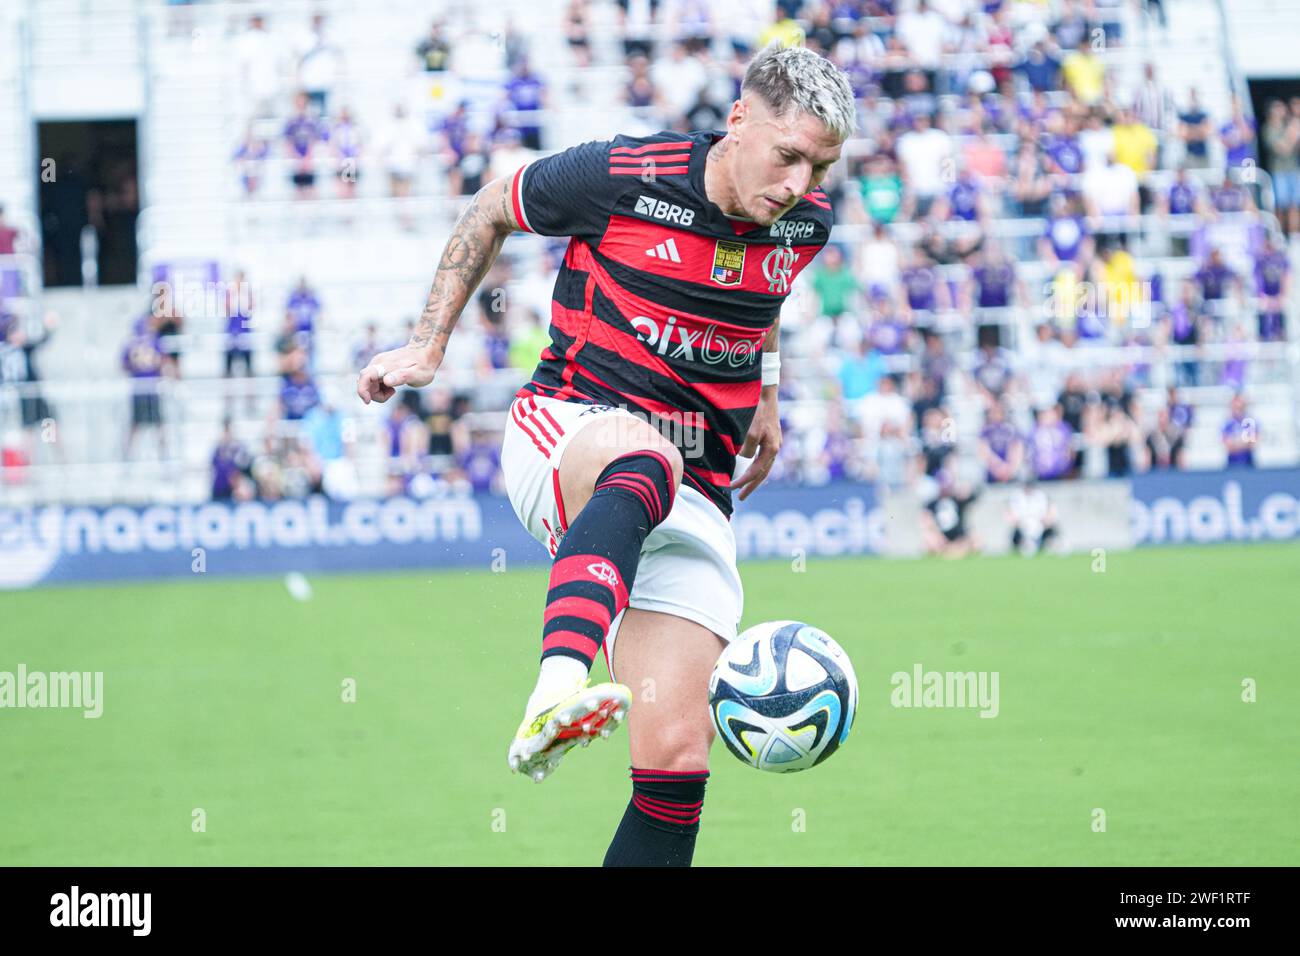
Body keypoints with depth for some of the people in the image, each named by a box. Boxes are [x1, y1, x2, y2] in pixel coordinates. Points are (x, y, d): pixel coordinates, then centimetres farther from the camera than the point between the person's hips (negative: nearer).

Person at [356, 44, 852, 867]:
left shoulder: (806, 223, 2)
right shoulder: (619, 177, -11)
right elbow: (492, 209, 7)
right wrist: (429, 343, 7)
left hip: (690, 501, 4)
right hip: (566, 429, -4)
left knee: (677, 758, -10)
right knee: (643, 461, -43)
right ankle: (555, 696, -63)